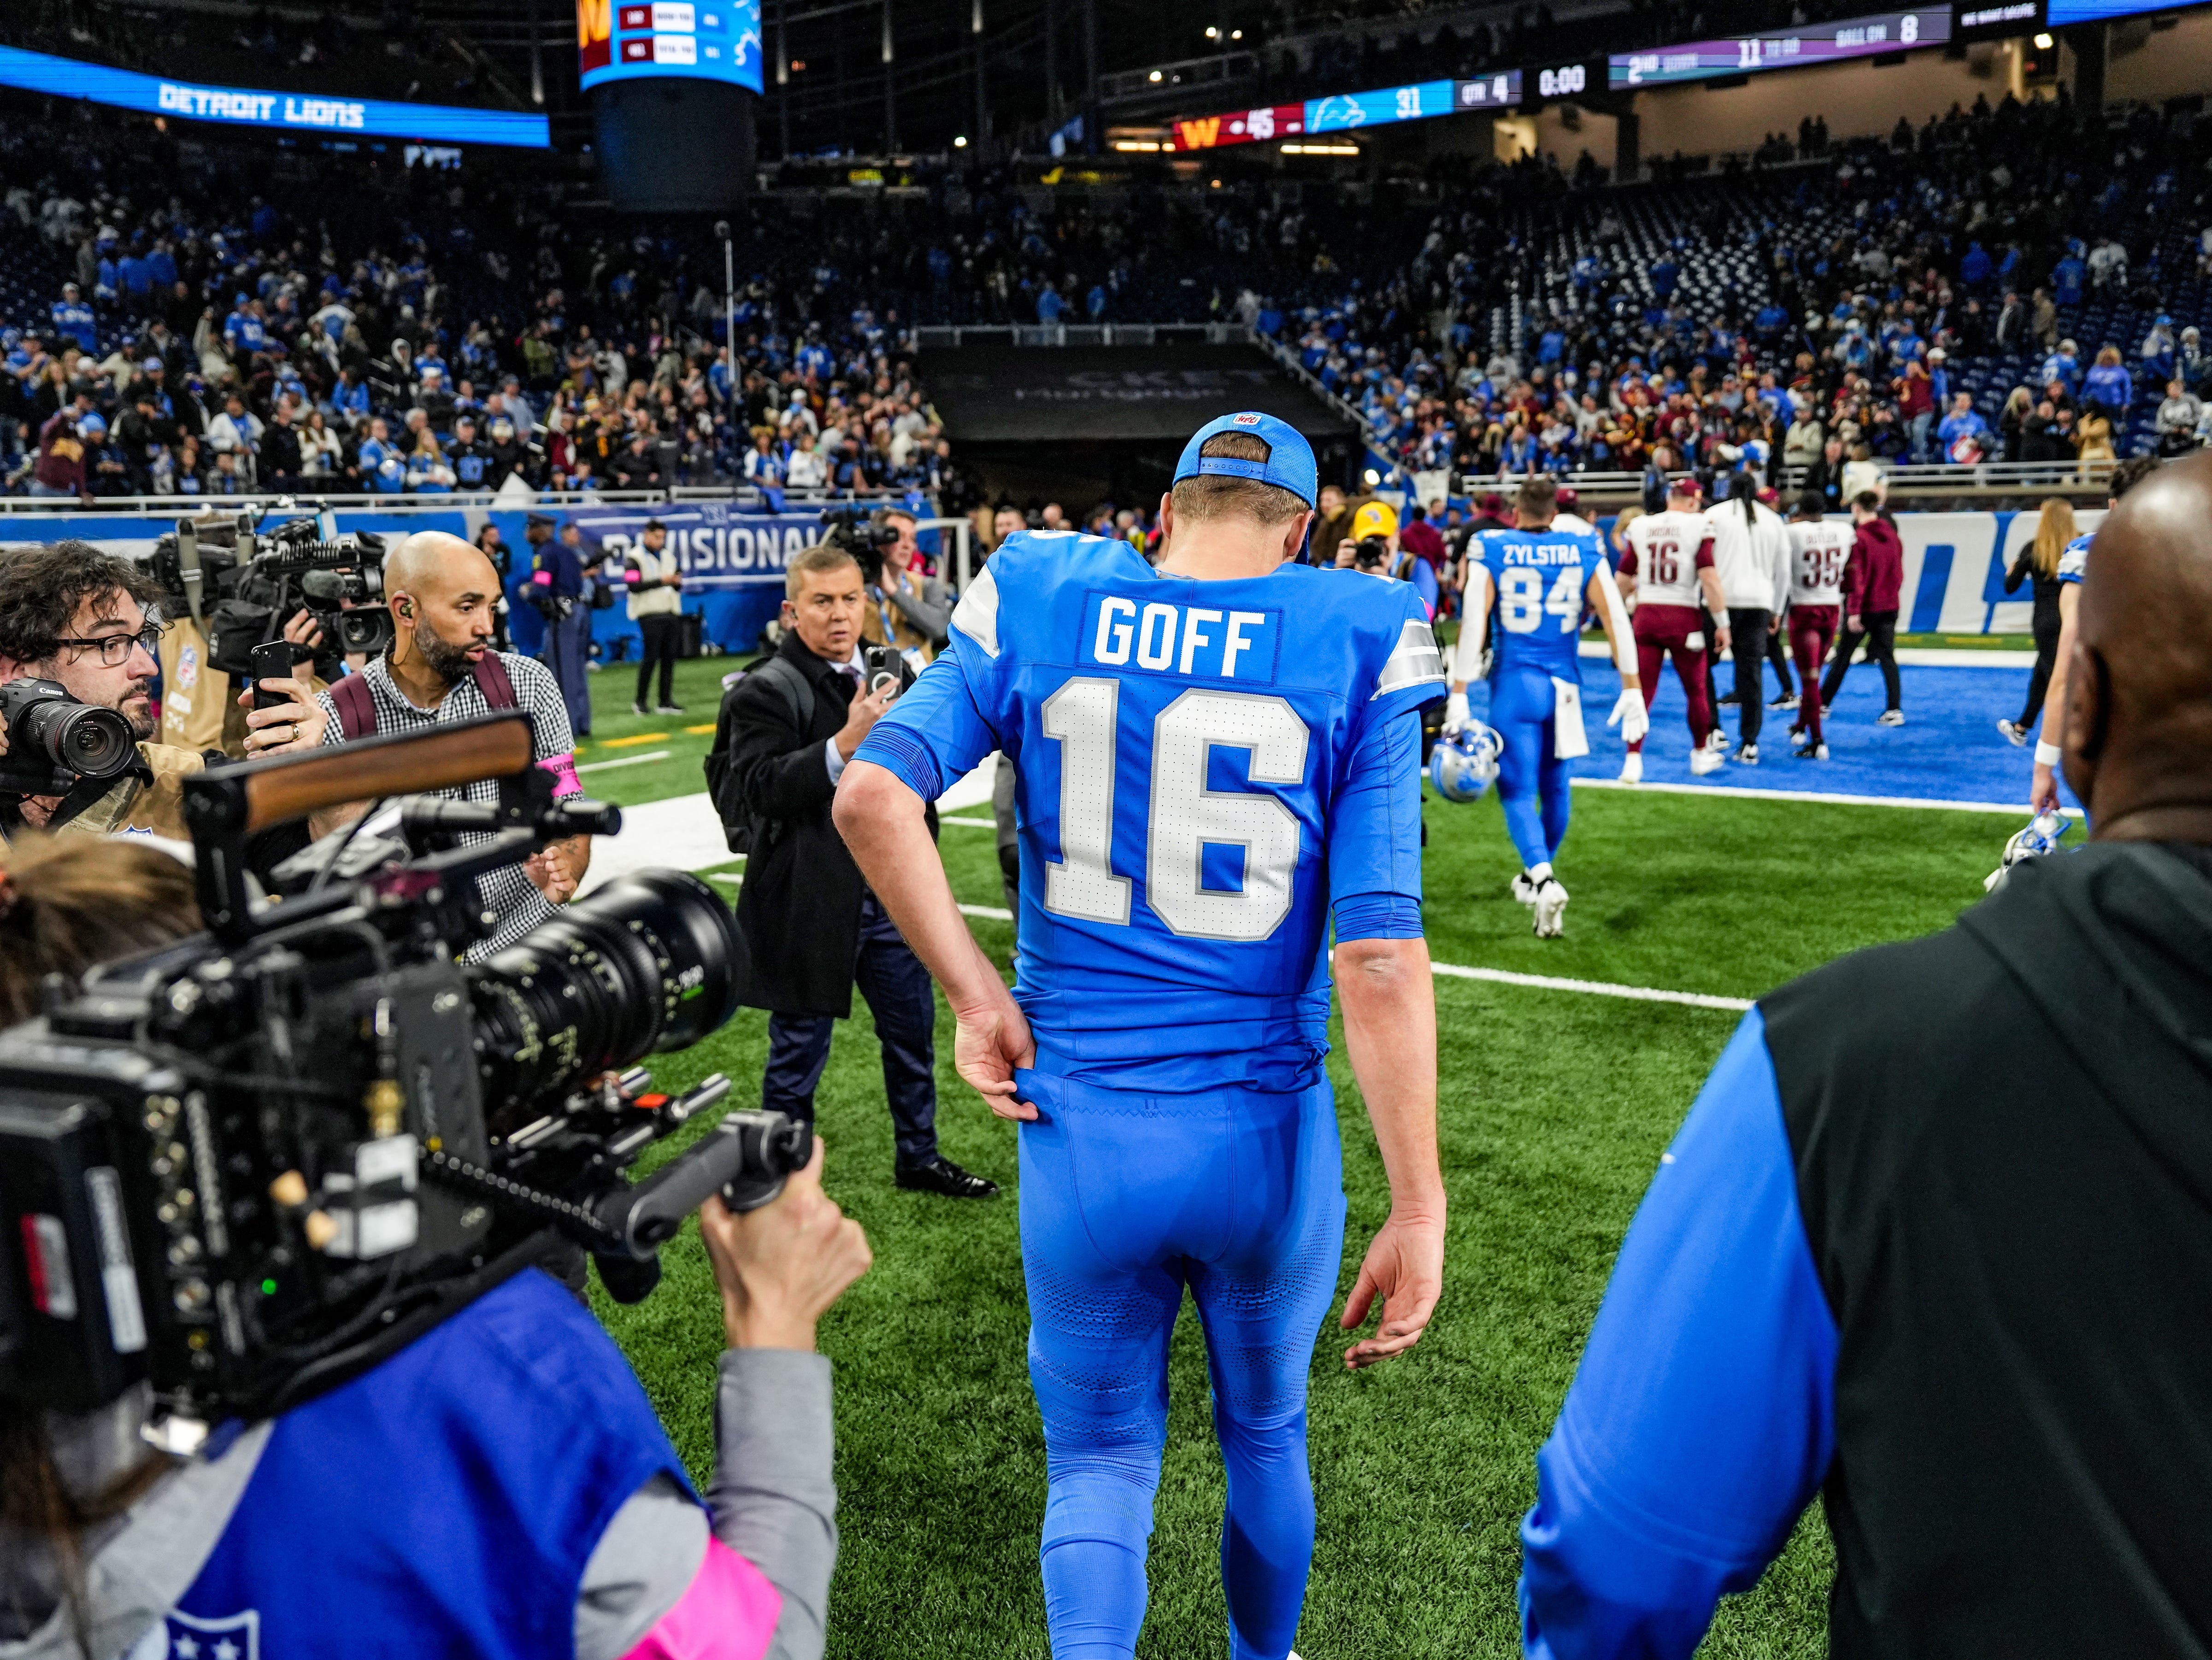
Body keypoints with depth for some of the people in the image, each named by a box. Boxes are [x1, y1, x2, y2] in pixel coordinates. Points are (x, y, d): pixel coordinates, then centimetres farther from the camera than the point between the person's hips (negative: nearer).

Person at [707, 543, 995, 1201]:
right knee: (798, 1054, 8)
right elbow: (758, 789, -23)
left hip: (890, 895, 6)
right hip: (810, 905, -6)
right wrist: (844, 745, -31)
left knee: (913, 1034, 18)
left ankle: (919, 1157, 37)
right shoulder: (766, 690, -11)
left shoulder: (891, 671, 9)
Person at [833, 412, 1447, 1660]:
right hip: (1263, 1134, 0)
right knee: (1266, 1435, 27)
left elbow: (874, 796, -15)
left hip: (1081, 1127, 1)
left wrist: (976, 995, -5)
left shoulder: (1039, 610, -2)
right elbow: (1378, 953, -14)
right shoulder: (1353, 649, -7)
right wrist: (1419, 1205, -10)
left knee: (1102, 1458, 20)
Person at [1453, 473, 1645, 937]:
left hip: (1514, 684, -3)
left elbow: (1474, 624, -11)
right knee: (1554, 787, 18)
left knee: (1518, 791, 1)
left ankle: (1543, 878, -22)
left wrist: (1459, 694, -8)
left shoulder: (1491, 551, -5)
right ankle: (1536, 875, 36)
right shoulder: (1584, 552, 2)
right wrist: (1632, 690, 5)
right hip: (1563, 685, 3)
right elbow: (1616, 620, 0)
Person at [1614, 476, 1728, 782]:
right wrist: (1722, 624, -7)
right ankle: (1700, 755, 29)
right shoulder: (1698, 527, -5)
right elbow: (1710, 579, -13)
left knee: (1642, 691, 5)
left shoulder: (1640, 527, 6)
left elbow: (1623, 578, 10)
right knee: (1696, 690, 15)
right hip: (1684, 617, -2)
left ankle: (1633, 760, -5)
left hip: (1646, 616, 3)